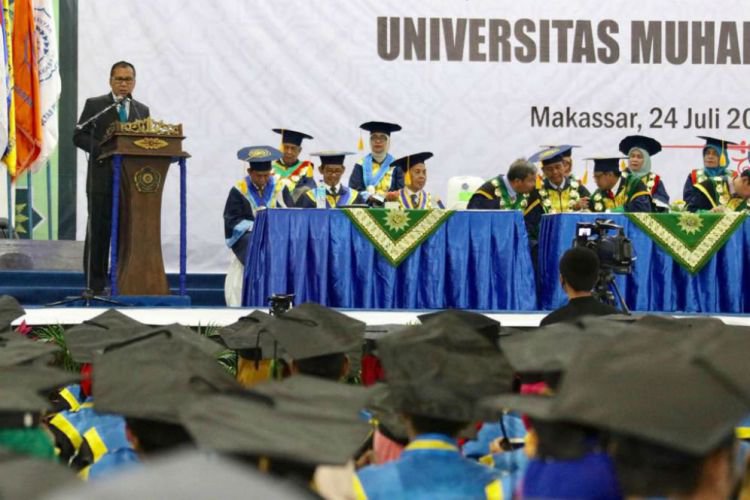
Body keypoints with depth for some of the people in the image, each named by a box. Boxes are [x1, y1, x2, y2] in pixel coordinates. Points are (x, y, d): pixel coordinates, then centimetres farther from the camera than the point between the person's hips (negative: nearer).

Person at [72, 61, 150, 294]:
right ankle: (95, 285, 0)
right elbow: (79, 136, 0)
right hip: (102, 178, -3)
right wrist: (103, 150, -14)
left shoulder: (142, 110, 17)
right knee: (99, 232, -2)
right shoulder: (94, 105, 6)